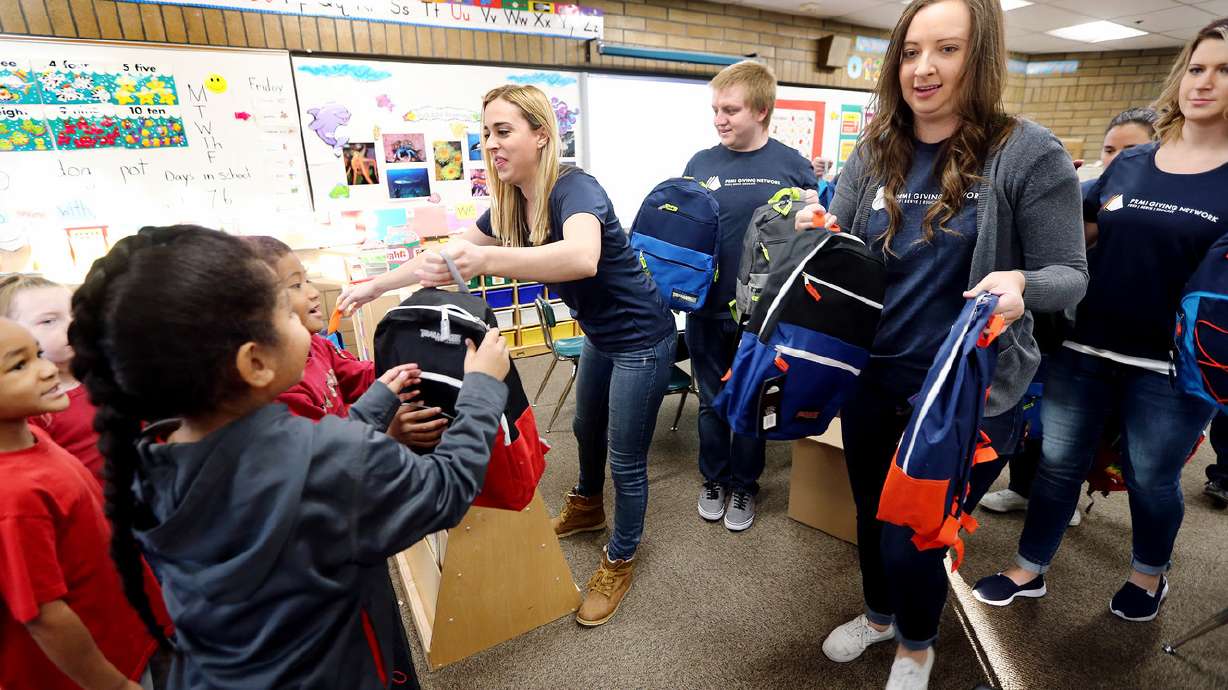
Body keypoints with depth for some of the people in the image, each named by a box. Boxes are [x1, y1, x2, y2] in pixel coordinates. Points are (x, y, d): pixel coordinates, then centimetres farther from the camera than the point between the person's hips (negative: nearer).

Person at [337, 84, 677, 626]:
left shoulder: (574, 189, -28)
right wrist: (374, 287, 10)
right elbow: (454, 251, 8)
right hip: (600, 334, 9)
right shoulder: (513, 203, -2)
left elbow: (583, 257, -50)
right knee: (586, 427, 27)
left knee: (626, 461, 4)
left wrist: (486, 259, -62)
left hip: (641, 339, -8)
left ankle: (620, 560, 28)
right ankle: (587, 506, 54)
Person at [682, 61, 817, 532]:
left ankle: (744, 485, 34)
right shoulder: (699, 164, 1)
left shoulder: (792, 166, -3)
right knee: (712, 401, 14)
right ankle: (713, 479, 36)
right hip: (707, 310, 2)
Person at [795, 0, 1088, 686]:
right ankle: (880, 613, 53)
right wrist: (816, 230, -16)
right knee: (873, 515, 21)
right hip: (871, 376, 4)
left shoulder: (1029, 152, -11)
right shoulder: (876, 152, 1)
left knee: (912, 540, 9)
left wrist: (1020, 284, -31)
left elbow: (1068, 275, -8)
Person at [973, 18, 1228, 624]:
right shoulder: (1130, 163, 5)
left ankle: (1149, 574, 43)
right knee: (1058, 462, 11)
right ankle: (1029, 570, 29)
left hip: (1172, 365, -2)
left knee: (1152, 480, 15)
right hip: (1084, 347, 3)